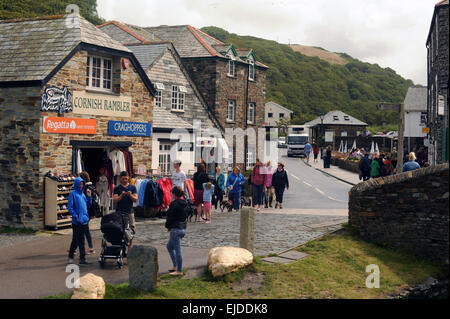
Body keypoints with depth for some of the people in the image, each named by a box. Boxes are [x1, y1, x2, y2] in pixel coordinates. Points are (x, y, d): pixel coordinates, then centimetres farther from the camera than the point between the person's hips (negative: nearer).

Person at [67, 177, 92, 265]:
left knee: (81, 240, 8)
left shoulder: (83, 194, 14)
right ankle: (70, 257, 10)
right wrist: (75, 216, -18)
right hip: (76, 221, -6)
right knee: (76, 239, -3)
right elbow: (70, 207, -11)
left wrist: (88, 196, 5)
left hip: (84, 221, 6)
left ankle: (82, 258, 10)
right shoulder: (73, 193, -5)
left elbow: (88, 205, 18)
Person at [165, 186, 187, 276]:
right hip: (183, 228, 9)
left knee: (177, 250, -2)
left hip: (176, 229, -9)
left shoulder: (174, 204, -16)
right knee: (169, 246, 22)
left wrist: (168, 226, 6)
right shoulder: (184, 203, 9)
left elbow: (170, 217, -13)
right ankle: (176, 266, 25)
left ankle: (179, 271, 4)